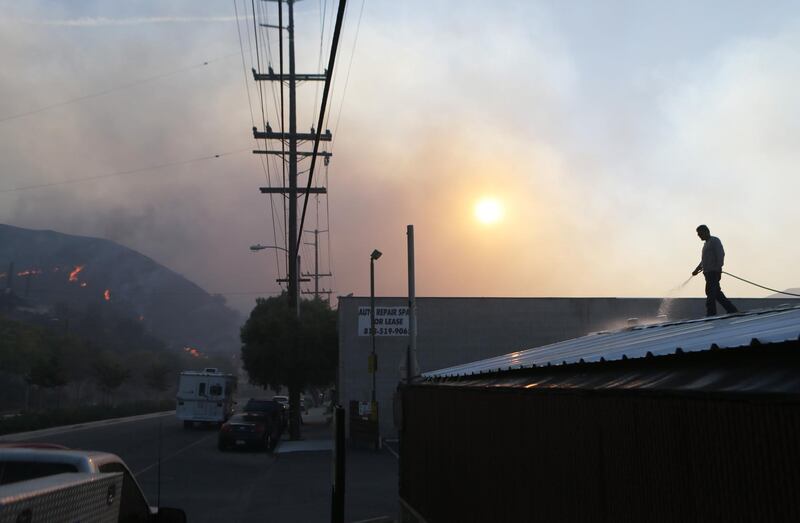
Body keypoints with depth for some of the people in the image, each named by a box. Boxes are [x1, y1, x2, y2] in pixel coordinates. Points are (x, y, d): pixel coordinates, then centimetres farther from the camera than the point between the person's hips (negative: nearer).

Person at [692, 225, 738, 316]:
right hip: (708, 272, 9)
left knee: (710, 293, -13)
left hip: (714, 272, -9)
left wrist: (718, 268, -22)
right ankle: (732, 310, 14)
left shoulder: (715, 241, -4)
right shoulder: (706, 243, 24)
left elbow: (721, 255, -14)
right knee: (717, 293, 9)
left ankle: (711, 314, -15)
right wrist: (697, 269, 24)